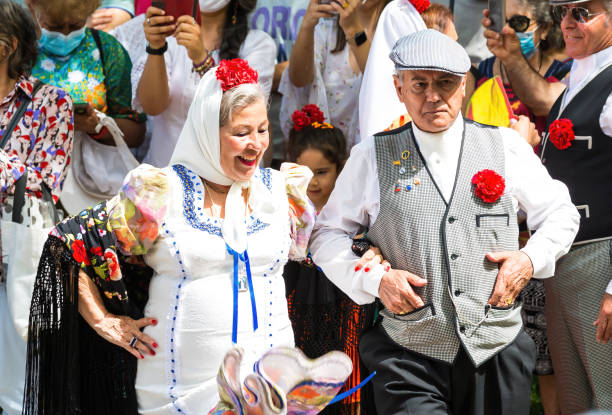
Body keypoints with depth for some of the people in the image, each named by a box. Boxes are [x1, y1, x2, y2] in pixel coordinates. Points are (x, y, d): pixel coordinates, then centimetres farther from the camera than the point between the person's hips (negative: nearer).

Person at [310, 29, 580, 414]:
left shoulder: (506, 147, 6)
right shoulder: (372, 157, 4)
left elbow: (561, 213, 16)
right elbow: (328, 234, 9)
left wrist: (531, 259, -1)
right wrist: (374, 279, -6)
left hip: (498, 353, 2)